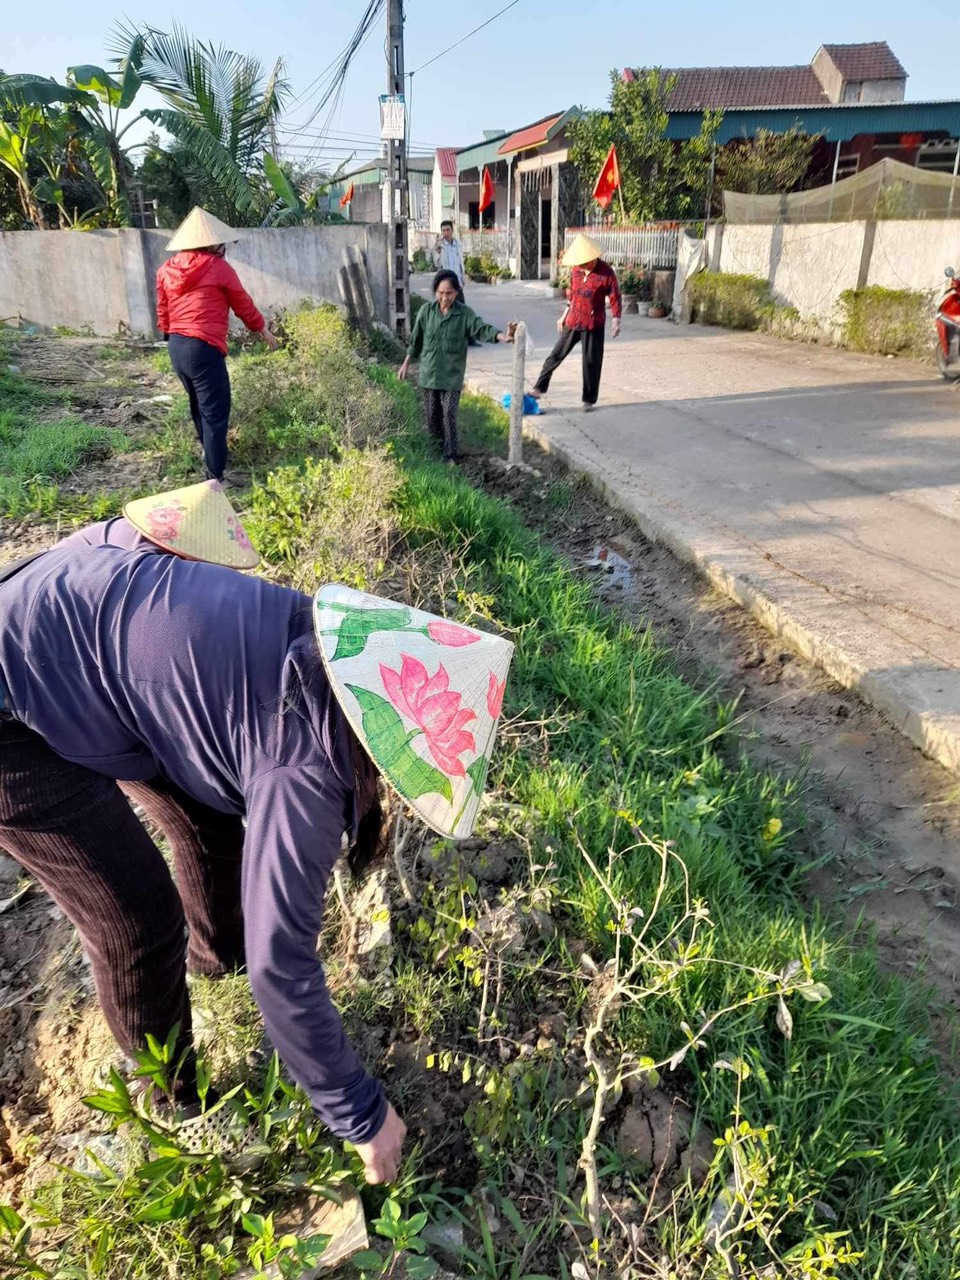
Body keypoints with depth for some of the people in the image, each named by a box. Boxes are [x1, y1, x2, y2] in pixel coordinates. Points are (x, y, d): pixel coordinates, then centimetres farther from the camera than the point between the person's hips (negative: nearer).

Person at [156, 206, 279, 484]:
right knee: (215, 413, -3)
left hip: (176, 347, 7)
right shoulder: (218, 267, -5)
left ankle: (208, 452, 43)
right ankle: (215, 477, -4)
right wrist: (263, 329, 21)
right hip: (204, 348, -7)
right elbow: (243, 304, 6)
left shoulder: (166, 270, 11)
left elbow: (163, 313, 15)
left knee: (199, 405, 24)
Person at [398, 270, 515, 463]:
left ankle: (450, 455, 7)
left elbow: (482, 328, -24)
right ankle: (439, 444, 35)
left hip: (452, 375, -2)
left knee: (449, 415, -4)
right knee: (432, 414, 11)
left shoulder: (465, 313, -9)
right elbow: (416, 340, 8)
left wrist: (503, 337, -44)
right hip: (429, 373, 3)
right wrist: (406, 364, 14)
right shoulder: (426, 311, -2)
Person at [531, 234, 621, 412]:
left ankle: (589, 399, 15)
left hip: (594, 324, -4)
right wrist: (564, 315, 17)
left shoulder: (606, 273, -13)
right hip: (573, 322, 4)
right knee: (556, 355, 5)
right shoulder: (576, 270, 1)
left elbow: (615, 298, -7)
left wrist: (616, 321, -10)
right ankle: (539, 388, 13)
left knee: (591, 362, 3)